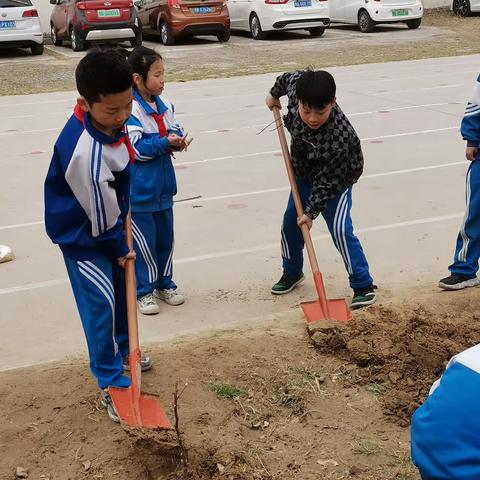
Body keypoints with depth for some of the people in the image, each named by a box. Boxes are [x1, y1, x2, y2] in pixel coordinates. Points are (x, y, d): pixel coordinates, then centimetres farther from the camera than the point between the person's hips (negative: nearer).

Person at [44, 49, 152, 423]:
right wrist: (120, 248, -11)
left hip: (108, 224, 9)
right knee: (100, 304, -5)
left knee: (122, 288, 22)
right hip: (83, 235, -9)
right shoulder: (84, 151, -39)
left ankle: (123, 348, 45)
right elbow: (100, 212, -25)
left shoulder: (107, 117, -13)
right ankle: (112, 382, 10)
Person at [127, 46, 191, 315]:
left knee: (165, 237, 18)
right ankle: (144, 291, 18)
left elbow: (174, 128, 12)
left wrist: (178, 139, -10)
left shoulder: (163, 104, 4)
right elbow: (135, 148, -23)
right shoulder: (129, 109, -20)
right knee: (144, 241, 3)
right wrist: (165, 143, -26)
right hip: (139, 189, -7)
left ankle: (164, 284, 34)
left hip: (163, 184, 8)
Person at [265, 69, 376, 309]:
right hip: (305, 172, 7)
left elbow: (327, 183, -31)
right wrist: (274, 94, 13)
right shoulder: (297, 87, -28)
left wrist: (311, 212, -26)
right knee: (290, 223, 13)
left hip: (337, 178, -6)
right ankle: (292, 272, 35)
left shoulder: (339, 138, -41)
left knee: (339, 229, -19)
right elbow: (290, 77, -2)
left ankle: (363, 285, -7)